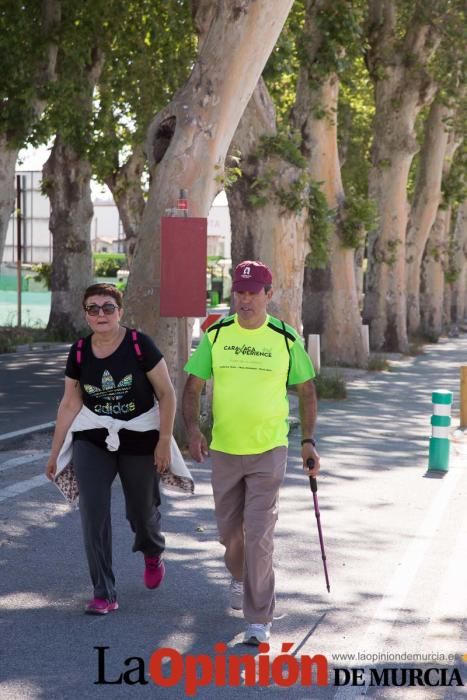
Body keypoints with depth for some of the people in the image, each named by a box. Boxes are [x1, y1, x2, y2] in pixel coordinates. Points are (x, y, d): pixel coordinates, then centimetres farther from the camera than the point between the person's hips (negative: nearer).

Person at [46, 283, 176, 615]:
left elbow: (166, 393, -8)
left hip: (140, 438, -2)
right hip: (93, 438, 2)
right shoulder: (79, 351, -2)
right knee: (93, 512, -10)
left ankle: (153, 553, 49)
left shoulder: (140, 345, -13)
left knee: (142, 511, 11)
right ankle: (104, 595, -3)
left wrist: (164, 440, -11)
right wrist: (55, 450, 8)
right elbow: (70, 403, 7)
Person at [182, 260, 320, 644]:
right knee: (229, 530, 16)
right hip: (224, 450, 3)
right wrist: (193, 429, -15)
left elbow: (306, 390, 6)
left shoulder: (286, 338, -5)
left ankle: (259, 619, -1)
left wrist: (308, 441, 0)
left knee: (259, 535, -10)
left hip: (269, 451, -3)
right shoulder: (216, 335, -1)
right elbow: (193, 387, 1)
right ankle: (239, 577, 49)